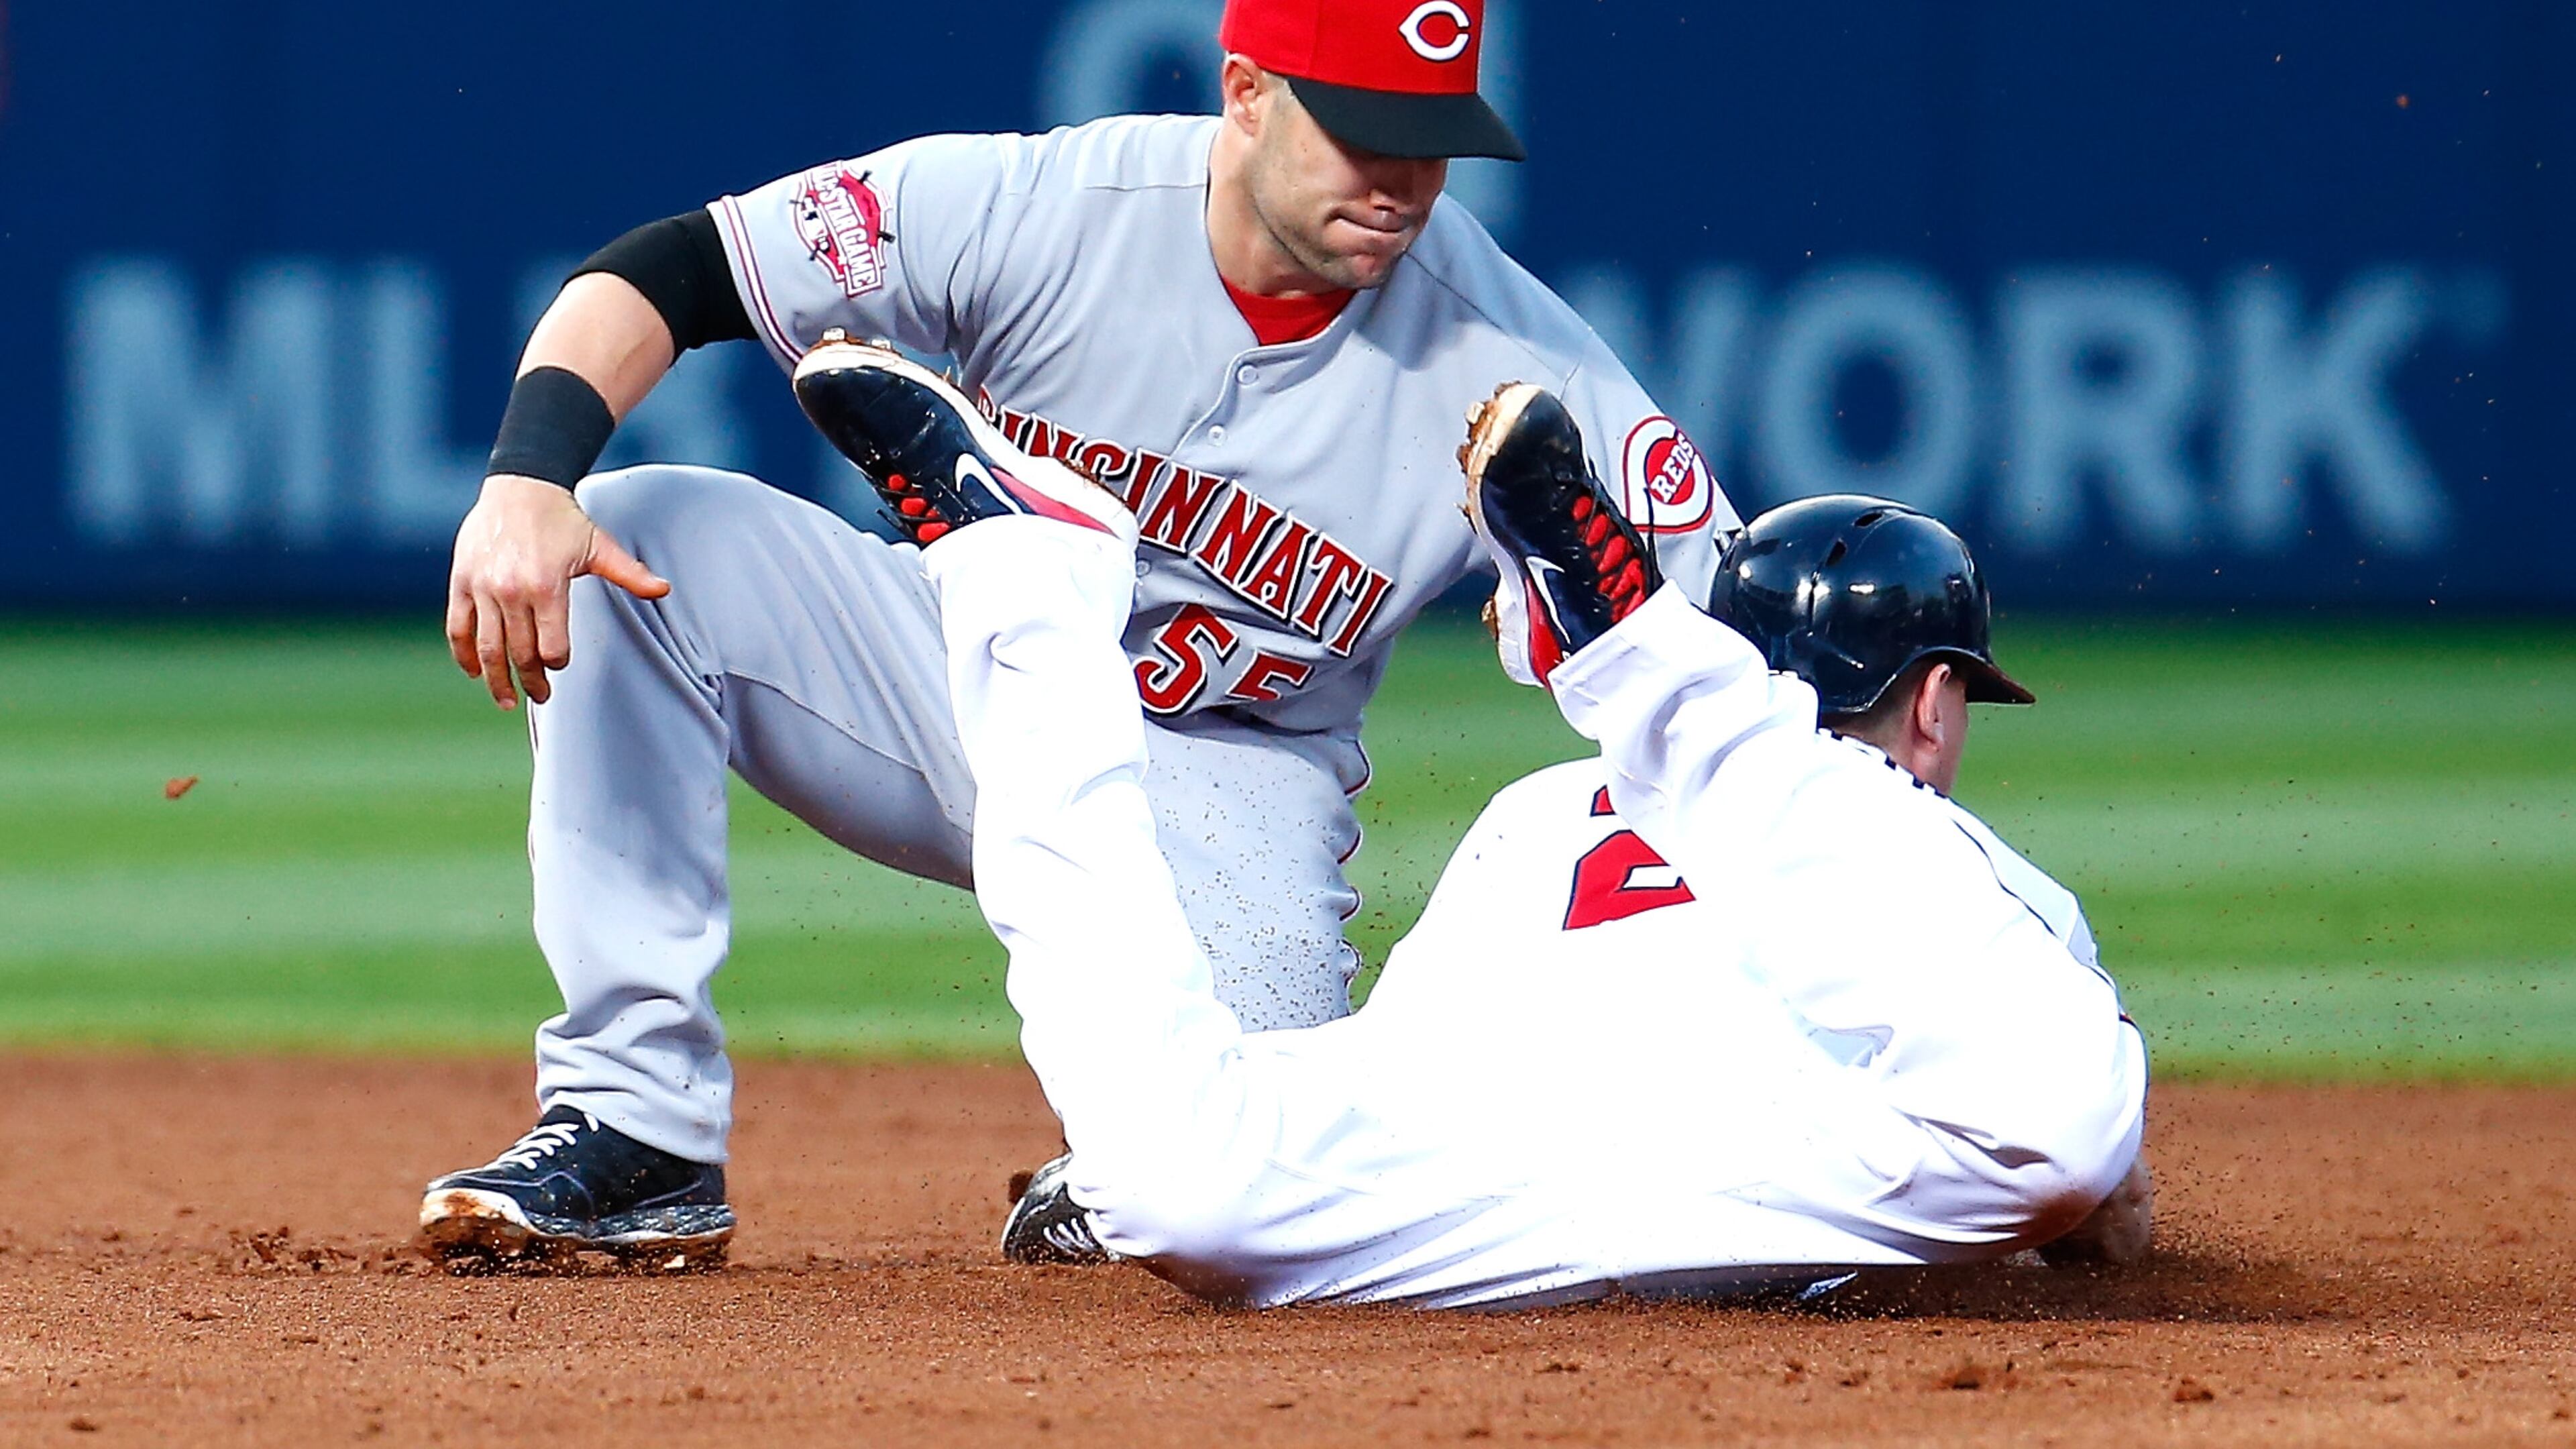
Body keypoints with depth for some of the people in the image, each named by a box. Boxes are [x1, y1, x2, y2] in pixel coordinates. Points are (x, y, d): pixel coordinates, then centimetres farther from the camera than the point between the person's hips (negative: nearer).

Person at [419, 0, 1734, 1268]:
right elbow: (664, 272, -18)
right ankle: (639, 1131, -20)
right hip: (962, 670, 2)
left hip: (1231, 770, -2)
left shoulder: (1507, 356, -20)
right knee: (637, 539, -25)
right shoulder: (1038, 207, -20)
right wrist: (527, 478, -36)